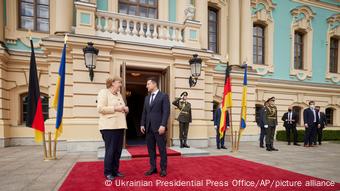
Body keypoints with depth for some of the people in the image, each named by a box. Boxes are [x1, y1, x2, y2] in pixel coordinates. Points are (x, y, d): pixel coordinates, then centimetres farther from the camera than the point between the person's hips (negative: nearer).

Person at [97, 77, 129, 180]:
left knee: (118, 150, 10)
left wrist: (125, 109, 5)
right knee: (110, 150, -1)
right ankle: (108, 172, 15)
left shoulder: (119, 94, 19)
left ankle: (115, 170, 24)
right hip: (109, 126, -7)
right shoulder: (104, 92, -4)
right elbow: (100, 108, -14)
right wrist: (115, 108, -18)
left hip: (119, 126, 7)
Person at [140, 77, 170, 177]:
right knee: (150, 149, 9)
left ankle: (163, 169, 13)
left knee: (162, 149, 2)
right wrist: (142, 124, 7)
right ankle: (153, 168, 20)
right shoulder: (147, 98, 17)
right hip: (148, 127, 6)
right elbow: (144, 112, 17)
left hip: (158, 127, -6)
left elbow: (166, 112, -10)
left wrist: (163, 125, -17)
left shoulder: (163, 96, -2)